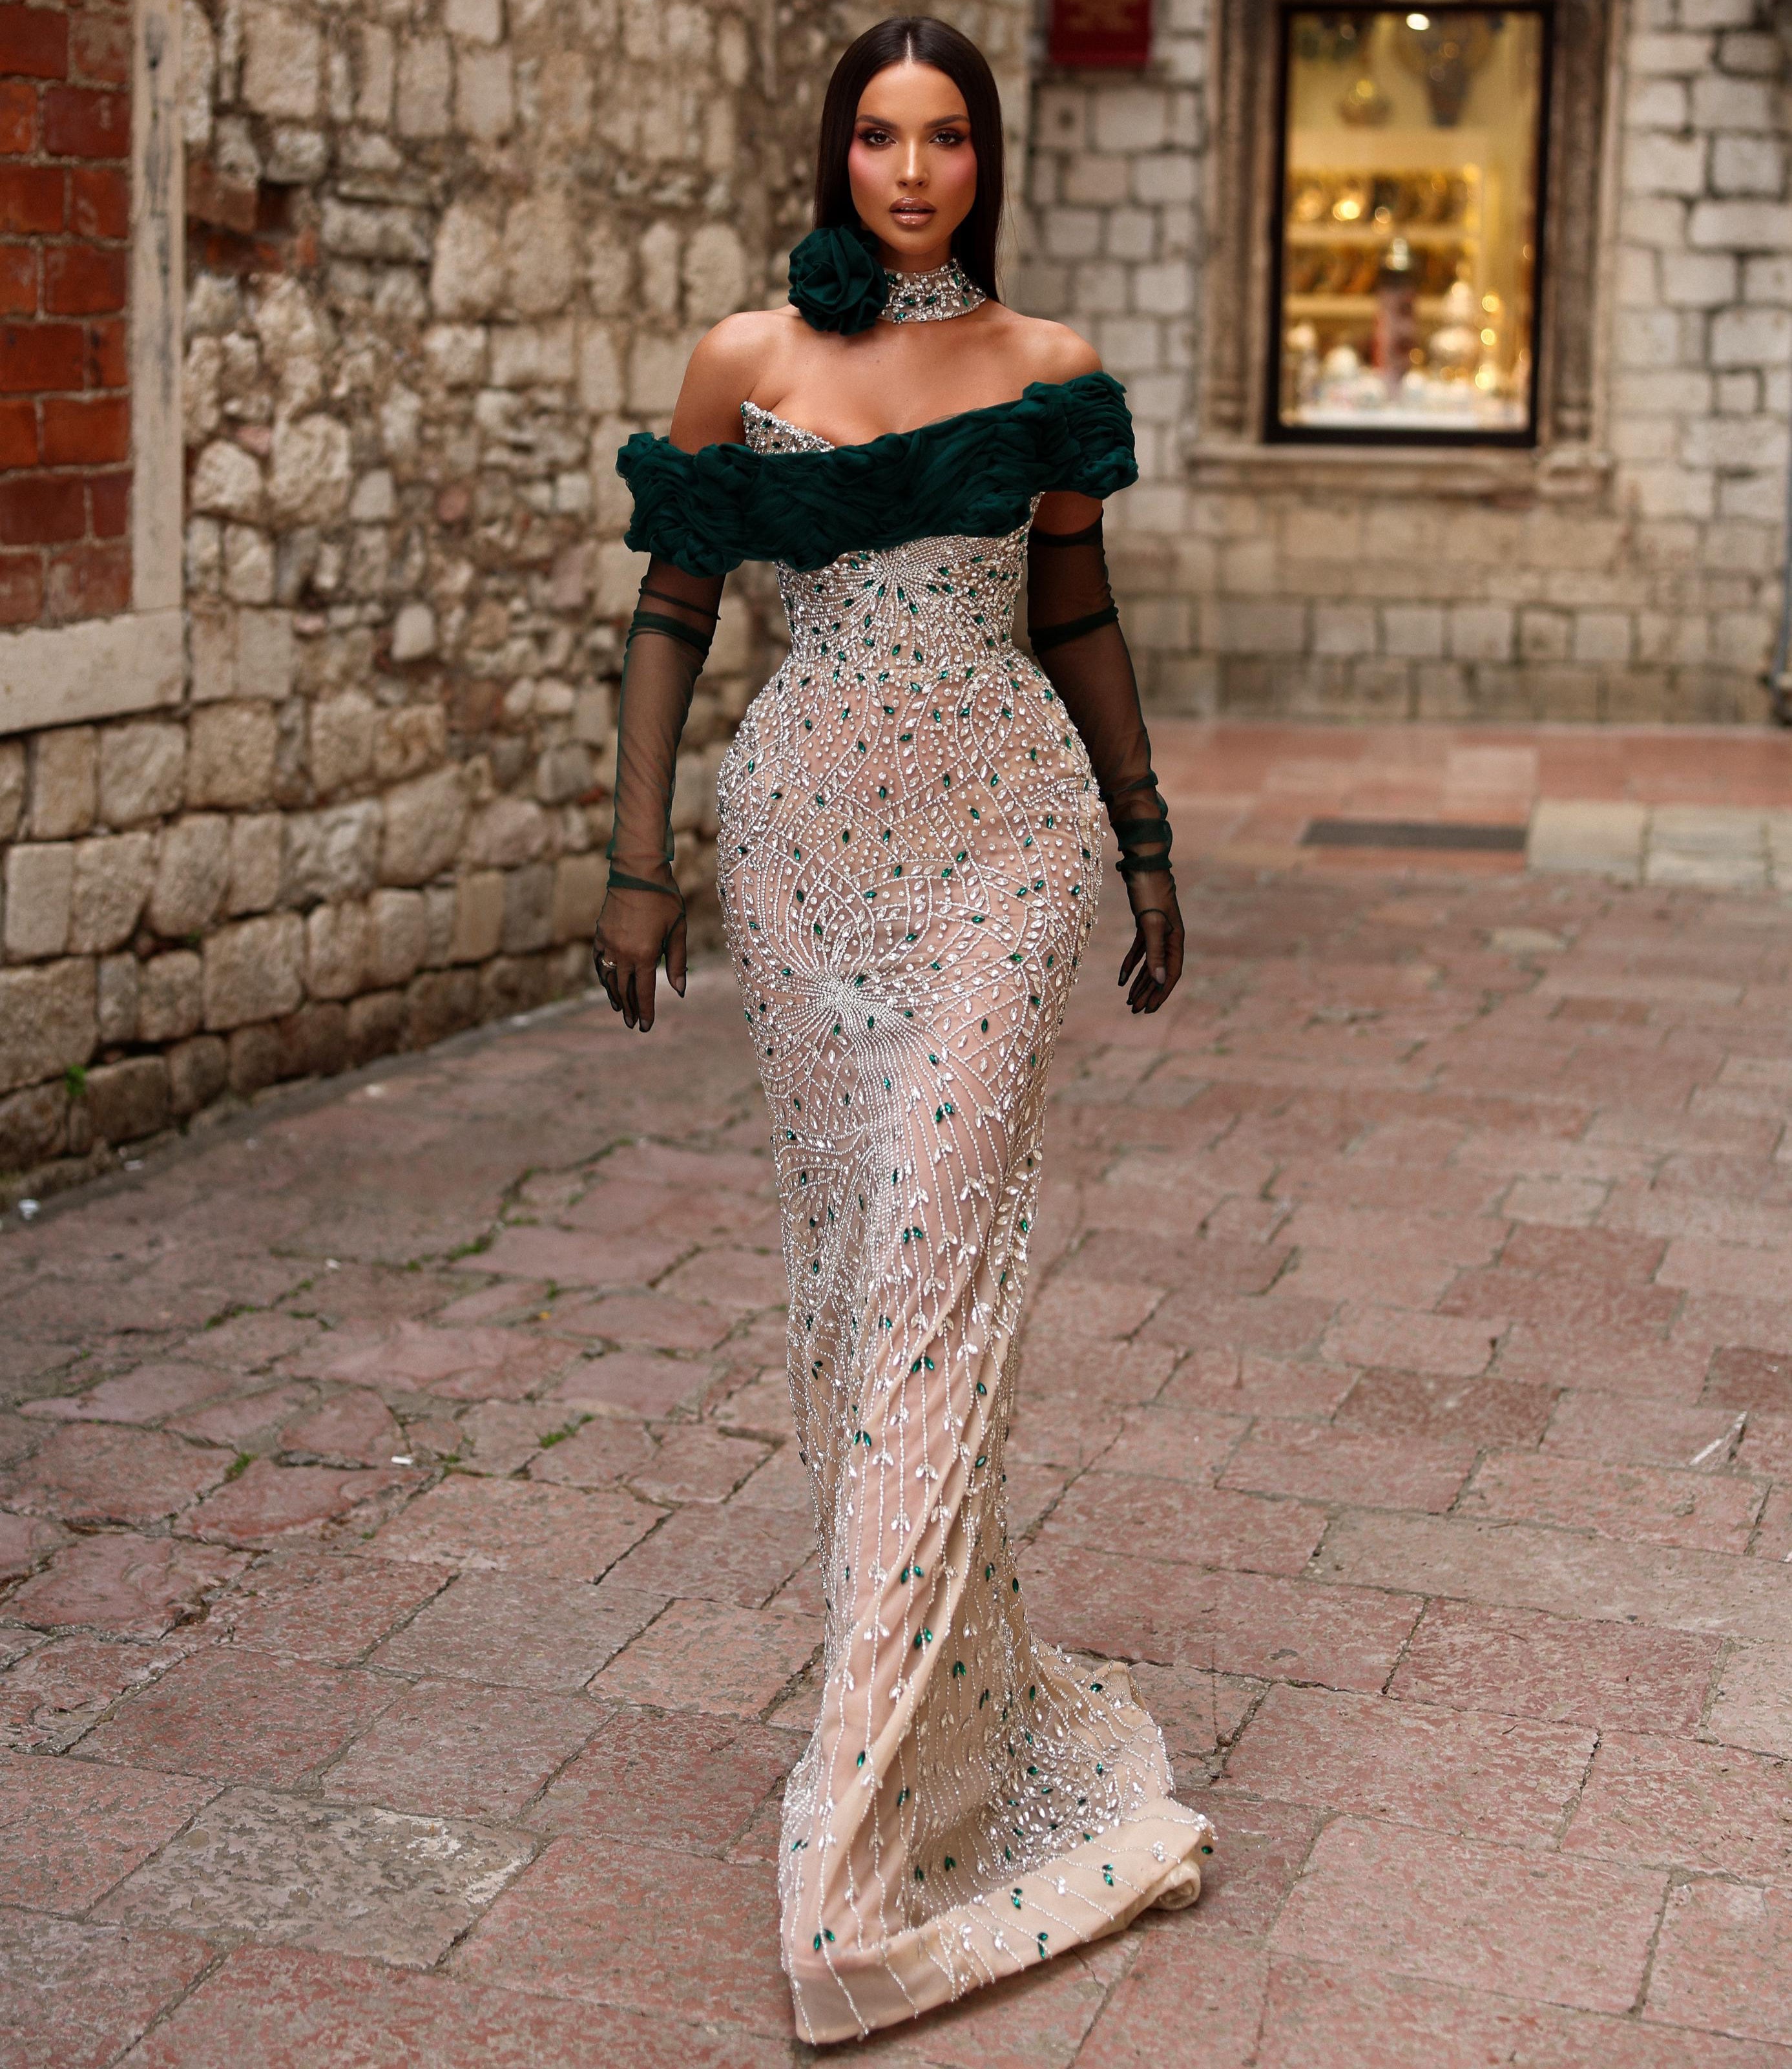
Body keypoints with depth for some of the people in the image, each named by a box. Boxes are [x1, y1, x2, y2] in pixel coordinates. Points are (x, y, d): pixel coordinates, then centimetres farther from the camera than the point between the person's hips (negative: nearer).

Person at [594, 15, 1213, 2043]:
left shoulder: (1046, 367, 5)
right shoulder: (746, 360, 3)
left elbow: (1079, 618, 13)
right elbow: (671, 613, 5)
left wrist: (1148, 848, 16)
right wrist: (639, 861, -2)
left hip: (1003, 831, -1)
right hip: (807, 828, 1)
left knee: (938, 1248, -9)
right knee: (838, 1244, 5)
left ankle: (872, 1820, -6)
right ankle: (937, 1674, 22)